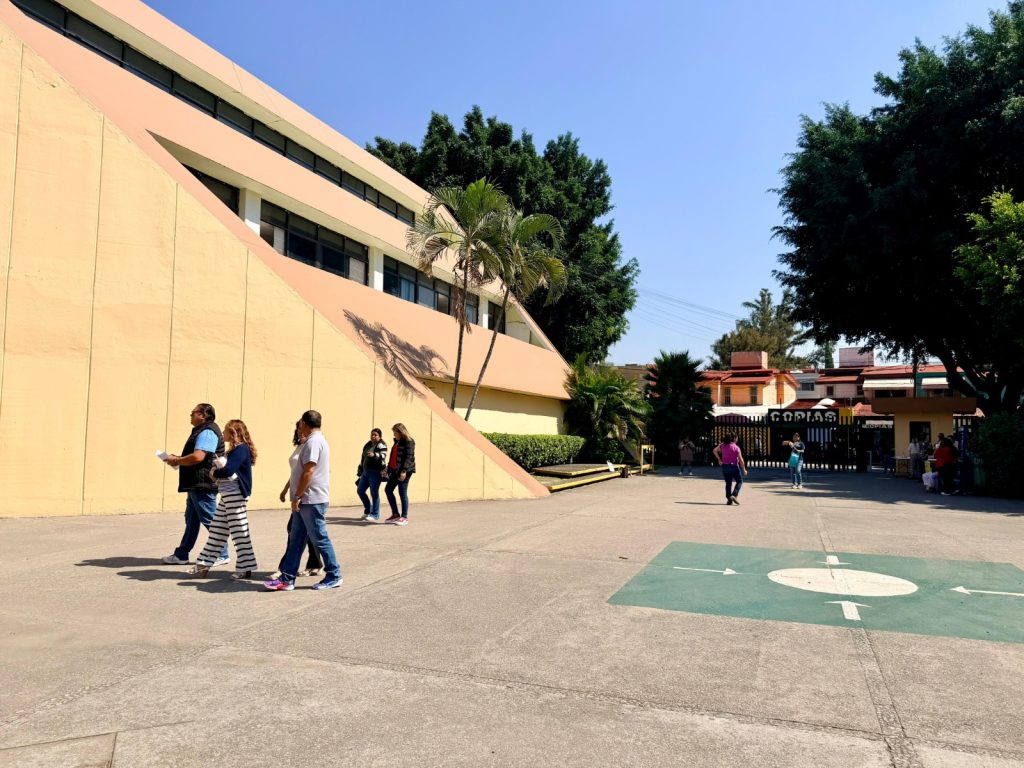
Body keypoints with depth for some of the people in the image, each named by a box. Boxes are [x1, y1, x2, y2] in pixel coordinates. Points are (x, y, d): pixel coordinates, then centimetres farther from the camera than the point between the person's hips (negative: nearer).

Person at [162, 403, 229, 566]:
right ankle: (181, 555, 22)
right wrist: (178, 460, 10)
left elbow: (198, 457, -27)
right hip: (196, 484, 11)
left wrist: (176, 460, -13)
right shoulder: (201, 431, 19)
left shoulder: (207, 432, -16)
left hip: (203, 484, -11)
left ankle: (221, 555, 5)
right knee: (191, 520, 15)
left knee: (210, 520, -3)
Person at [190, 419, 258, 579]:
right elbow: (225, 468, 15)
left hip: (235, 495, -10)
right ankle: (204, 564, 21)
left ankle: (245, 568, 4)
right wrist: (217, 469, -4)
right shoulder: (235, 450, 17)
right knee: (216, 530, 13)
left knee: (239, 531, -4)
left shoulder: (241, 449, -14)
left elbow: (228, 471, -23)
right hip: (227, 495, 10)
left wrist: (214, 473, -6)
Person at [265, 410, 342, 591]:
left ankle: (334, 576, 9)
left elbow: (308, 471, -23)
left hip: (311, 500, -10)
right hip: (307, 500, 10)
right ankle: (287, 578, 12)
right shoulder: (319, 440, 17)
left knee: (320, 539, -1)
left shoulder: (313, 442, -16)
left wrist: (297, 497, -18)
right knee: (295, 540, 9)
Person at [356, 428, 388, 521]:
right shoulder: (368, 445, 18)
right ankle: (368, 510, 25)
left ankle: (375, 514, 2)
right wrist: (360, 470, 25)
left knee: (374, 493, -6)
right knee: (360, 490, 11)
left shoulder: (381, 445, -6)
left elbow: (383, 456, -23)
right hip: (366, 472, 9)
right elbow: (363, 458, 25)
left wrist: (374, 455, -42)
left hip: (375, 472, -9)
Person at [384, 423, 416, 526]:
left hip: (403, 471, -10)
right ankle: (395, 514, 17)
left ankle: (404, 517, 5)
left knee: (402, 493, -5)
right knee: (388, 489, 10)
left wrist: (404, 471, -25)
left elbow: (409, 457, -19)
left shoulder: (408, 442, -11)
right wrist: (389, 468, 19)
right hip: (395, 470, 10)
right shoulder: (397, 441, 16)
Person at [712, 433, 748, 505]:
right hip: (734, 467, -5)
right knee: (739, 481, 9)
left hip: (725, 466, 5)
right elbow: (741, 460, -11)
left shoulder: (723, 446, 3)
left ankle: (729, 499, 10)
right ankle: (733, 495, -8)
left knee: (728, 483, 13)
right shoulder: (736, 448, -11)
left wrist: (719, 459, 9)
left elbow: (714, 451, 8)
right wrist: (744, 469, -2)